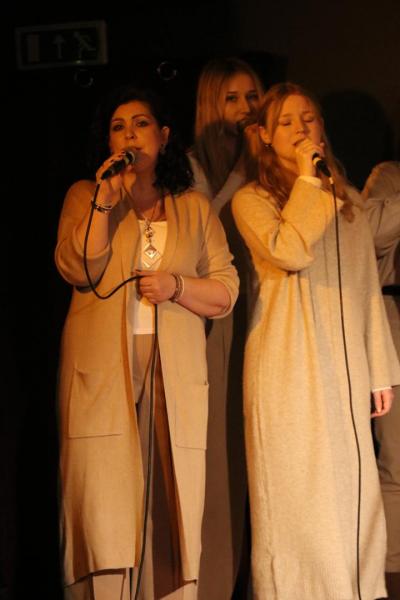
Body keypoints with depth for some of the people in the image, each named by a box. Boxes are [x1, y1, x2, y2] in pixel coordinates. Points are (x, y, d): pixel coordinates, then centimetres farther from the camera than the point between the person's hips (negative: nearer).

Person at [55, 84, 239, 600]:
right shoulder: (84, 196, 13)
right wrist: (105, 201, -9)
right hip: (102, 369, -1)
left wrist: (177, 286, -8)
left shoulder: (194, 207, 15)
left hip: (174, 372, 1)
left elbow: (226, 291, 9)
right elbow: (77, 269, -4)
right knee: (102, 499, -7)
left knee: (170, 503, 0)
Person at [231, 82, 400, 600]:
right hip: (289, 362, -4)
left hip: (344, 363, 4)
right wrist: (306, 178, -9)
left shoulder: (347, 199, 16)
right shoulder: (251, 199, 2)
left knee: (350, 485, 6)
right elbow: (290, 251, -19)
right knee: (294, 485, -2)